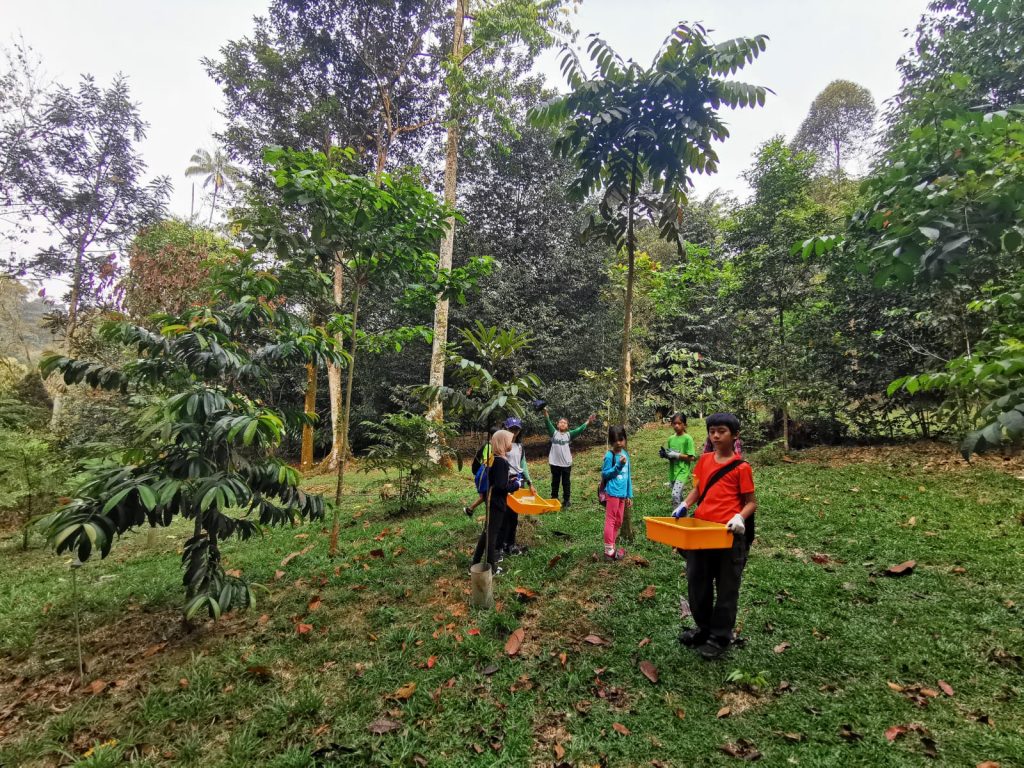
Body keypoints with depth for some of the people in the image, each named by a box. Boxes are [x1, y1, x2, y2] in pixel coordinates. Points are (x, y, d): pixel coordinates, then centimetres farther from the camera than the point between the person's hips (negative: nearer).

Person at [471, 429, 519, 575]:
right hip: (497, 503, -9)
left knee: (488, 532, 19)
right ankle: (491, 568, 16)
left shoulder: (494, 458, 5)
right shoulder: (501, 461, -23)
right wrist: (515, 485, -11)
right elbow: (501, 487, -26)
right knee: (492, 534, 3)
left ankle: (476, 563, 29)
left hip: (492, 501, 9)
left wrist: (510, 479, 9)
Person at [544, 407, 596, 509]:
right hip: (555, 463, 0)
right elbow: (548, 423, -13)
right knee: (555, 482, 13)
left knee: (566, 483, 10)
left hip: (566, 463, 0)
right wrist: (545, 412, -29)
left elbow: (579, 429, -9)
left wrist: (588, 422, -22)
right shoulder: (554, 433, 0)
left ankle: (566, 501, 21)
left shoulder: (569, 434, 2)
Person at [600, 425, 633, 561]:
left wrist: (629, 494, 13)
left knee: (618, 522, 14)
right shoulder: (609, 455, -12)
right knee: (610, 521, -2)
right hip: (612, 493, -7)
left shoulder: (625, 454, 8)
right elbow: (605, 474, -11)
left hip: (622, 493, 7)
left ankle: (611, 547, 25)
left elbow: (628, 475, 12)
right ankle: (609, 551, 5)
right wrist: (618, 466, -22)